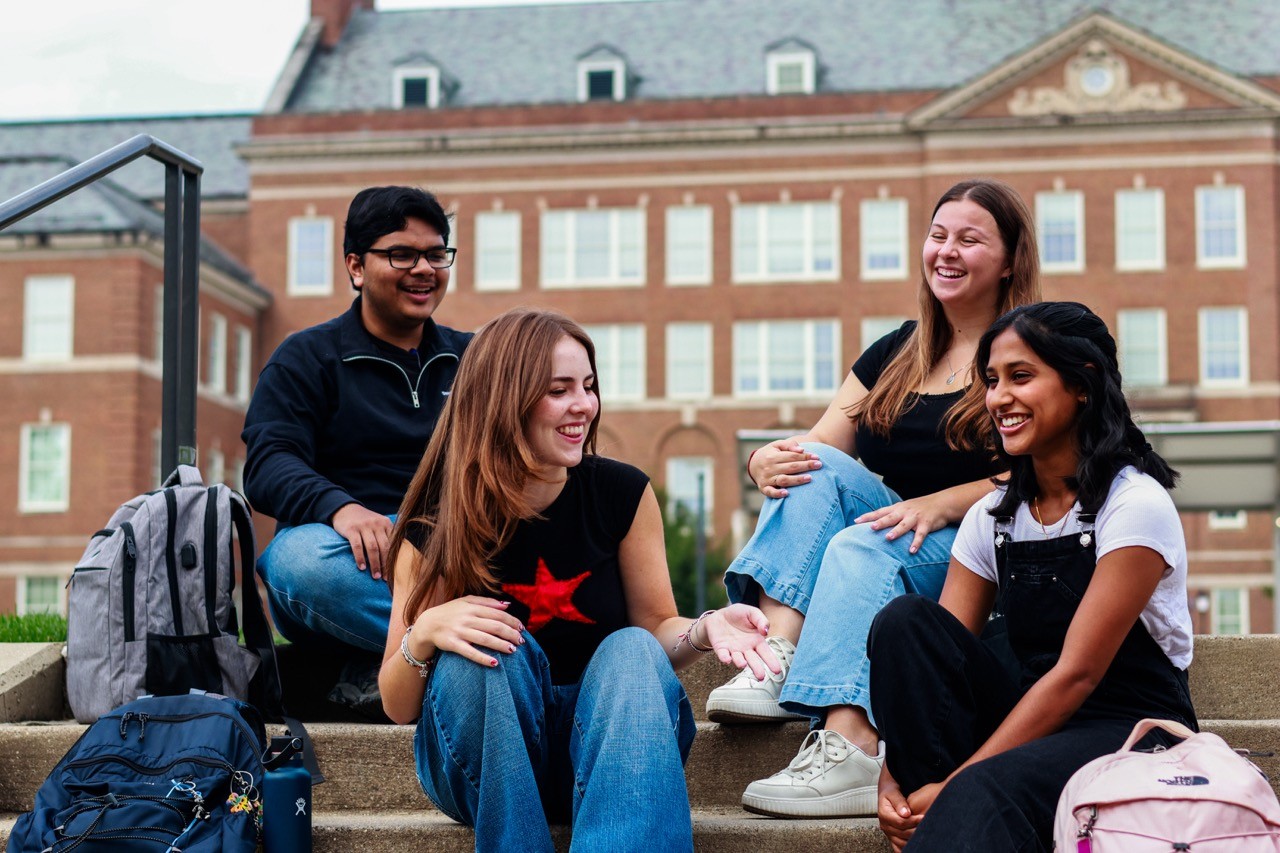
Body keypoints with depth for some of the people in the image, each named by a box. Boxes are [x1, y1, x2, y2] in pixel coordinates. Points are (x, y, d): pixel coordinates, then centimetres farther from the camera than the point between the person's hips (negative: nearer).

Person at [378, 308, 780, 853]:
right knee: (485, 651, -31)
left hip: (606, 739, 2)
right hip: (481, 760, -1)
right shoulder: (438, 526, -10)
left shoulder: (623, 494, -6)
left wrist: (704, 627, -20)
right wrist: (424, 634, -27)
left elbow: (656, 627, 3)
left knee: (632, 652, -29)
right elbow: (397, 707, -6)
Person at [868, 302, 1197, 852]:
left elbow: (1077, 673, -17)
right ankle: (934, 809, -20)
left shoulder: (1134, 505, -11)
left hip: (1133, 730, -7)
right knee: (906, 621, -18)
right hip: (1034, 724, 7)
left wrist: (955, 781, -21)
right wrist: (892, 779, -16)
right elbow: (935, 656, 1)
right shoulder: (992, 517, 8)